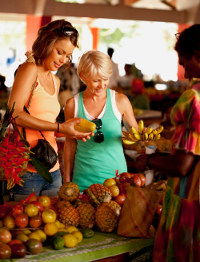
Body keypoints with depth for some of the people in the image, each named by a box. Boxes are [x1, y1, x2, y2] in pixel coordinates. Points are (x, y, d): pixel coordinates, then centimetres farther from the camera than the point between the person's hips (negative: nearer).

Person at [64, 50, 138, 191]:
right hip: (84, 178, 0)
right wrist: (67, 179, 9)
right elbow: (70, 143, 8)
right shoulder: (73, 104, -1)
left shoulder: (120, 100, -3)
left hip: (116, 173, 0)